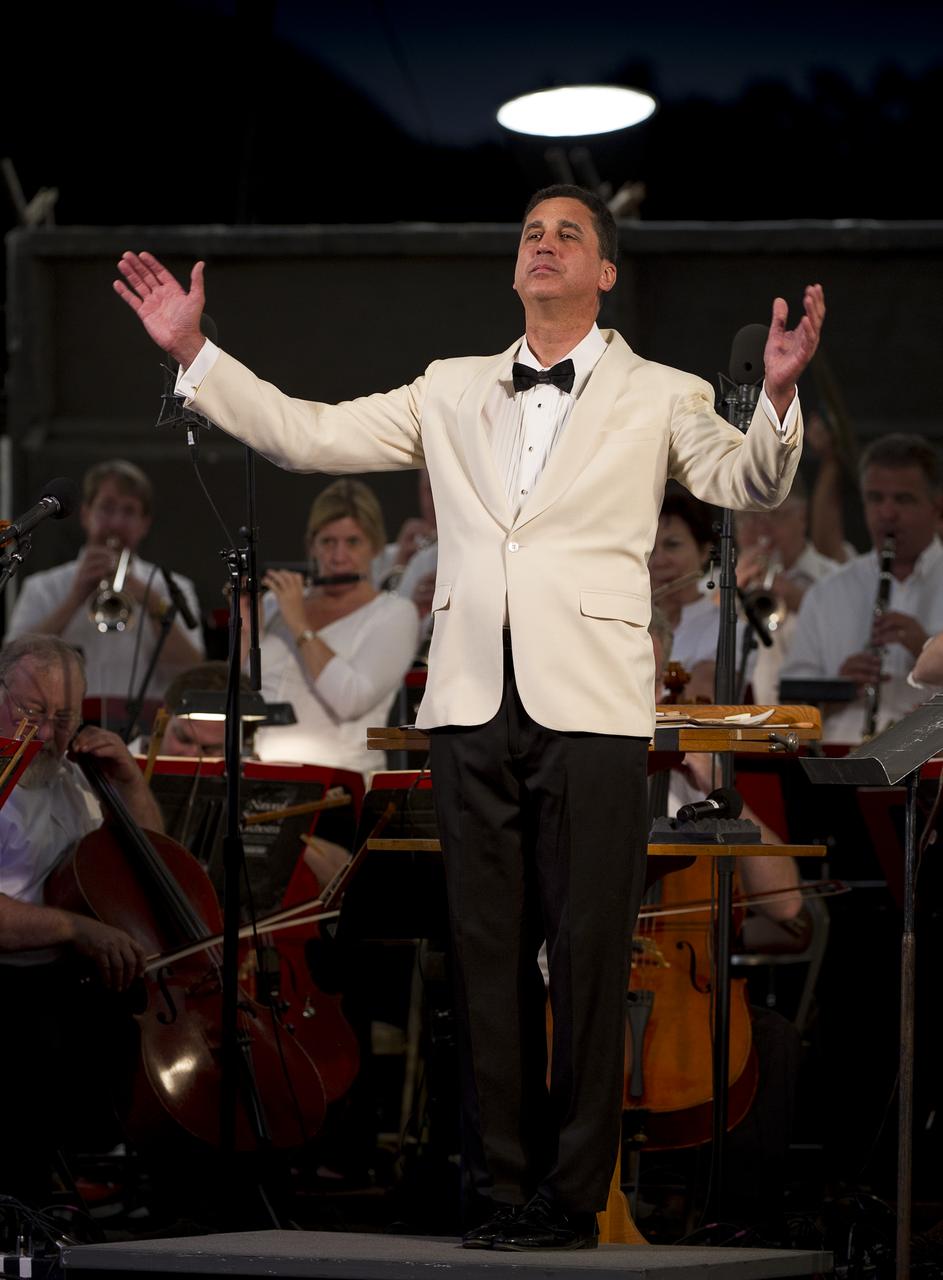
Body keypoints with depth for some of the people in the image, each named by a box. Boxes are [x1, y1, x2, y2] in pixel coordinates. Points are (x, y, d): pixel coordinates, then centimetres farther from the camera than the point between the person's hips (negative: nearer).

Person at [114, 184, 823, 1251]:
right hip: (474, 710, 3)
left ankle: (573, 1193, 0)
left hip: (590, 707, -3)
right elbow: (308, 435, 18)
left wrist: (778, 398, -23)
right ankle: (500, 1188, 9)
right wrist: (193, 352, 11)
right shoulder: (452, 393, 19)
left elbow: (746, 481, -3)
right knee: (487, 952, 4)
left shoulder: (659, 397, 10)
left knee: (587, 953, -4)